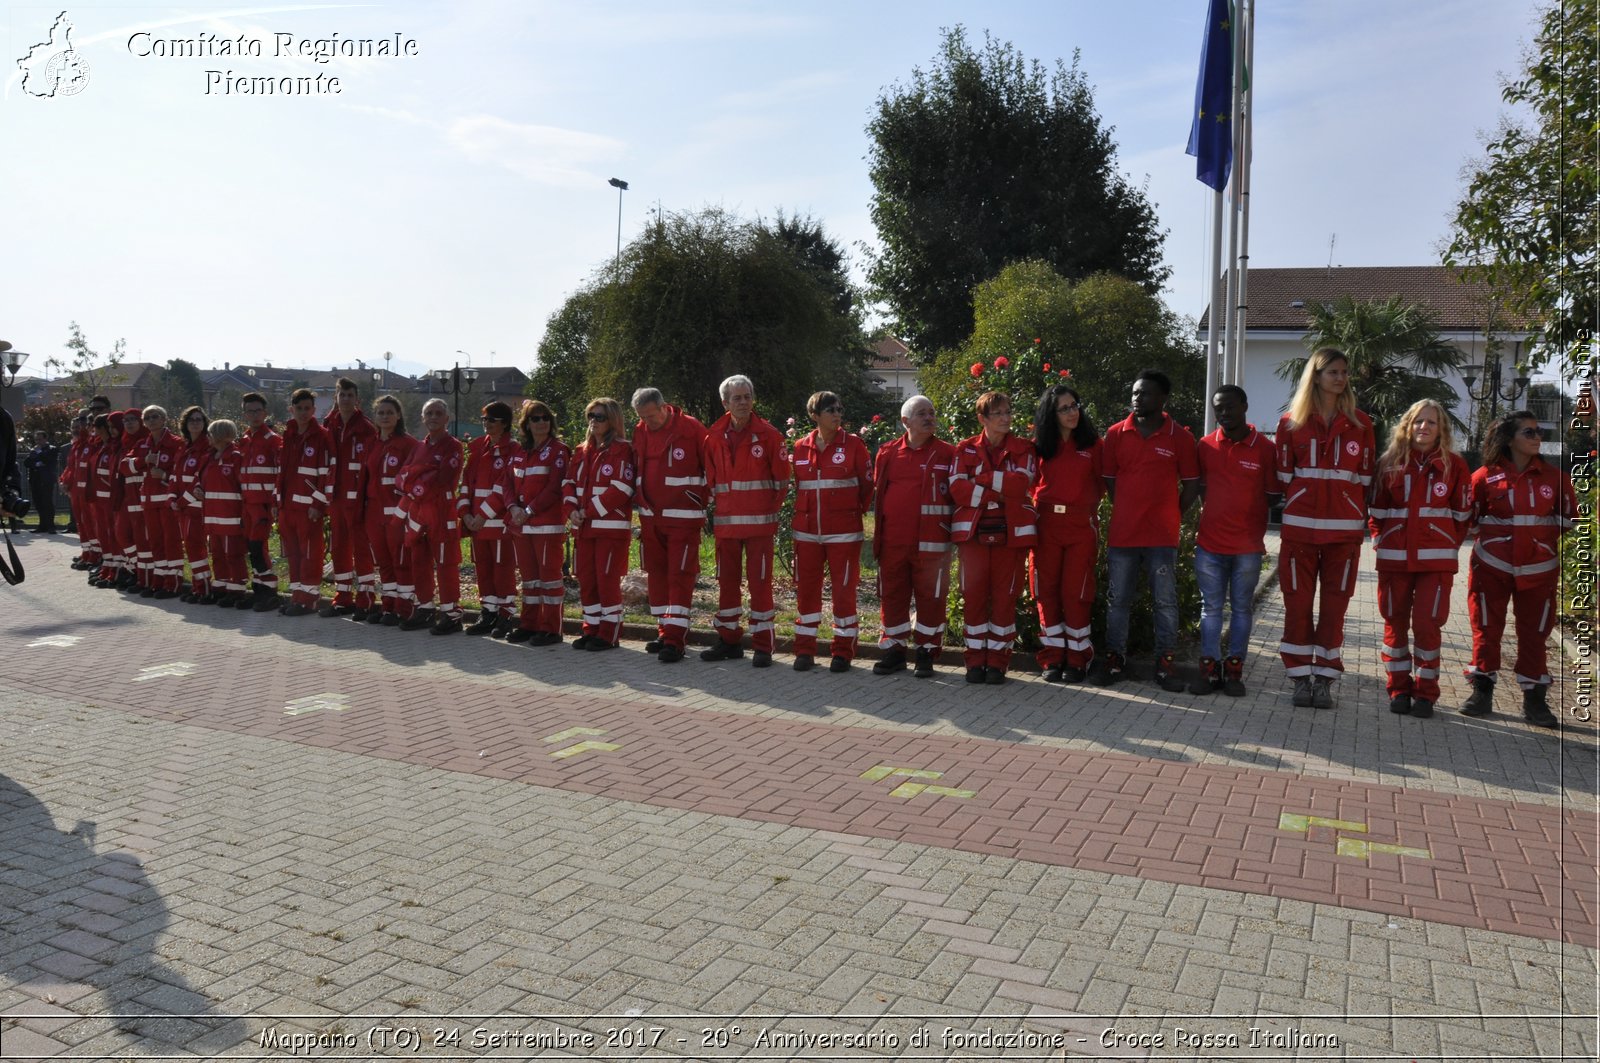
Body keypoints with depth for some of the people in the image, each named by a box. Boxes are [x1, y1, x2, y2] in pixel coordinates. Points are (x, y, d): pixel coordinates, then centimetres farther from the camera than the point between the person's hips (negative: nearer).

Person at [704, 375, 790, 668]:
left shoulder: (768, 435, -3)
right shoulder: (715, 437, 7)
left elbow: (782, 479, 1)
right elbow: (711, 479, 15)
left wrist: (771, 510, 0)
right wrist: (716, 509, 8)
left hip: (760, 523, -4)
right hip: (726, 523, 4)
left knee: (760, 582, -2)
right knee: (727, 581, 10)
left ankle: (762, 646, 4)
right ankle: (729, 640, 22)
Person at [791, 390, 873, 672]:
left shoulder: (853, 444, -3)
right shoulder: (801, 447, 5)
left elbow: (867, 484, 2)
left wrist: (857, 511, 6)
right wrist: (803, 513, 12)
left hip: (843, 531, -3)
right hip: (807, 531, 3)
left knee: (843, 589, 1)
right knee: (806, 588, 7)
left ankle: (843, 651, 11)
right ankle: (805, 650, 17)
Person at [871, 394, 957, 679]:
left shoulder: (948, 453, 2)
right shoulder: (887, 453, 9)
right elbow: (876, 492, 14)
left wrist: (949, 525, -3)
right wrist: (879, 532, 12)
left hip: (931, 542, -3)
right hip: (892, 542, 3)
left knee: (931, 597, 2)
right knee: (891, 595, 9)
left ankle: (926, 653, 13)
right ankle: (894, 650, 21)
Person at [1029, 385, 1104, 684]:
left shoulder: (1092, 444, 4)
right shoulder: (1040, 445, 6)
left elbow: (1101, 483, 8)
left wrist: (1087, 507, 0)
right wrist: (1037, 507, 2)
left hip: (1082, 527, -2)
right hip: (1046, 526, 2)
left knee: (1076, 593, -1)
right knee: (1047, 592, 4)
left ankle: (1077, 659, 10)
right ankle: (1052, 658, 14)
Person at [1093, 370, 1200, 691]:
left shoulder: (1180, 437, -1)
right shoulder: (1116, 434, 4)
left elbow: (1191, 485, 4)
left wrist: (1170, 516, 4)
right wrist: (1128, 512, 9)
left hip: (1162, 535, -2)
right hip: (1122, 532, 2)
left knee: (1165, 601, 3)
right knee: (1118, 600, 8)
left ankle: (1165, 662, 12)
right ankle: (1115, 657, 19)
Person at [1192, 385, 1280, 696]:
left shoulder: (1265, 448, -3)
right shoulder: (1205, 446, 4)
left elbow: (1272, 496, 1)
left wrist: (1246, 517, -1)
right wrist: (1216, 514, 7)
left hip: (1248, 545, -2)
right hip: (1210, 542, 2)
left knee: (1242, 608, 7)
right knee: (1210, 608, 6)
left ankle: (1234, 669, 14)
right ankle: (1210, 668, 12)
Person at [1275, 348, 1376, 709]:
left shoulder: (1359, 423, 8)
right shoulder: (1292, 422, 5)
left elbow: (1365, 478, 8)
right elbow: (1284, 475, 8)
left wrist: (1357, 517, 3)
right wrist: (1297, 507, 3)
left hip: (1344, 530, 1)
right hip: (1300, 528, -1)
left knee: (1334, 607, 4)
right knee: (1297, 603, 1)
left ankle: (1324, 679, 12)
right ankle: (1301, 677, 10)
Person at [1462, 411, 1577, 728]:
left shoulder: (1553, 476, 3)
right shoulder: (1486, 476, -4)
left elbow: (1569, 516, 14)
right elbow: (1469, 517, 5)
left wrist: (1544, 533, 5)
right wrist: (1496, 534, 0)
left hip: (1538, 568, 2)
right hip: (1492, 567, -2)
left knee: (1534, 633, 5)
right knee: (1486, 629, 3)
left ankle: (1534, 698, 14)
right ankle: (1482, 692, 15)